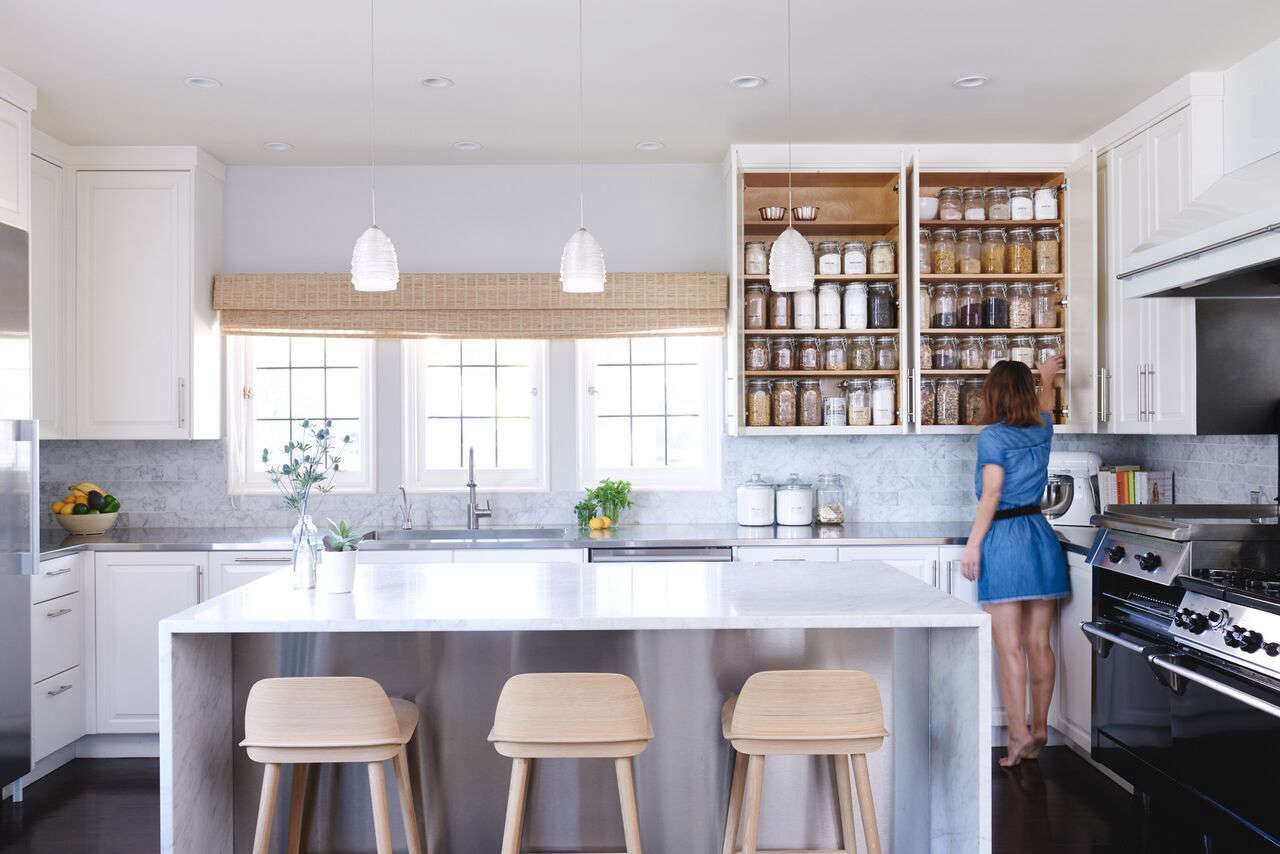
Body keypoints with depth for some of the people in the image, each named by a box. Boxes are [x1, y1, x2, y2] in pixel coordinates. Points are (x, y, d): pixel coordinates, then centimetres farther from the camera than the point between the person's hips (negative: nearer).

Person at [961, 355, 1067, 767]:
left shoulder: (992, 436, -9)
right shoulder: (1041, 430, 9)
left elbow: (991, 494, -14)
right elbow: (1044, 408, 34)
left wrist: (973, 544, -11)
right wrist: (1047, 379, 53)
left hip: (1003, 538, -6)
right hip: (1040, 536, 6)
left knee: (1009, 645, -3)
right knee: (1038, 643, 10)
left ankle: (1019, 733, -3)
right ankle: (1040, 729, 18)